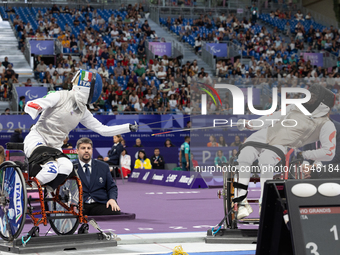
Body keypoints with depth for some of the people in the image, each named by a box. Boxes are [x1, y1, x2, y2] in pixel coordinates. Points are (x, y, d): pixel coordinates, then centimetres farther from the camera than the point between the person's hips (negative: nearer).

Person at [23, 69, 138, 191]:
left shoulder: (83, 112, 8)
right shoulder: (61, 97, -11)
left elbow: (103, 130, 11)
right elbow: (30, 106, -14)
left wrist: (128, 127, 8)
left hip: (54, 148, 6)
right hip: (36, 139, -6)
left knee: (66, 167, -26)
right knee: (51, 169, -32)